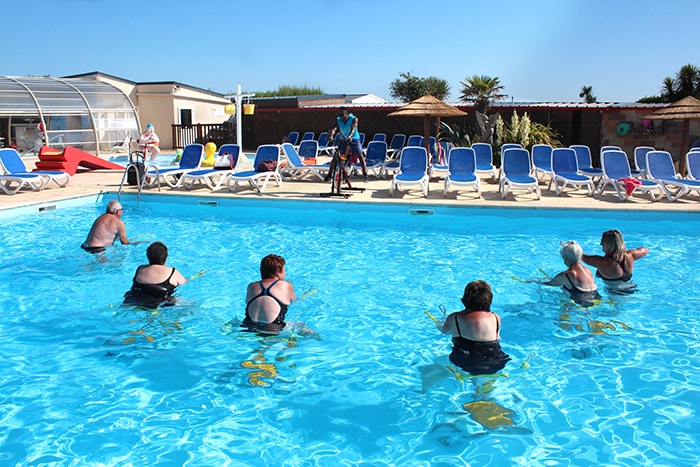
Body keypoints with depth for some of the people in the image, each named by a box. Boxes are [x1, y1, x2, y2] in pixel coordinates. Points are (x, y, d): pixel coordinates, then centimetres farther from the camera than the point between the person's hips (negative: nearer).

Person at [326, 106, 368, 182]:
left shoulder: (354, 119, -19)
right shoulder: (338, 120, -12)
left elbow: (353, 129, -34)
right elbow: (334, 128, -26)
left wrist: (350, 137, -54)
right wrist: (331, 136, -48)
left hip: (354, 139, -2)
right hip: (343, 139, 2)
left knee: (360, 155, -12)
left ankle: (365, 175, -5)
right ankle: (330, 174, 3)